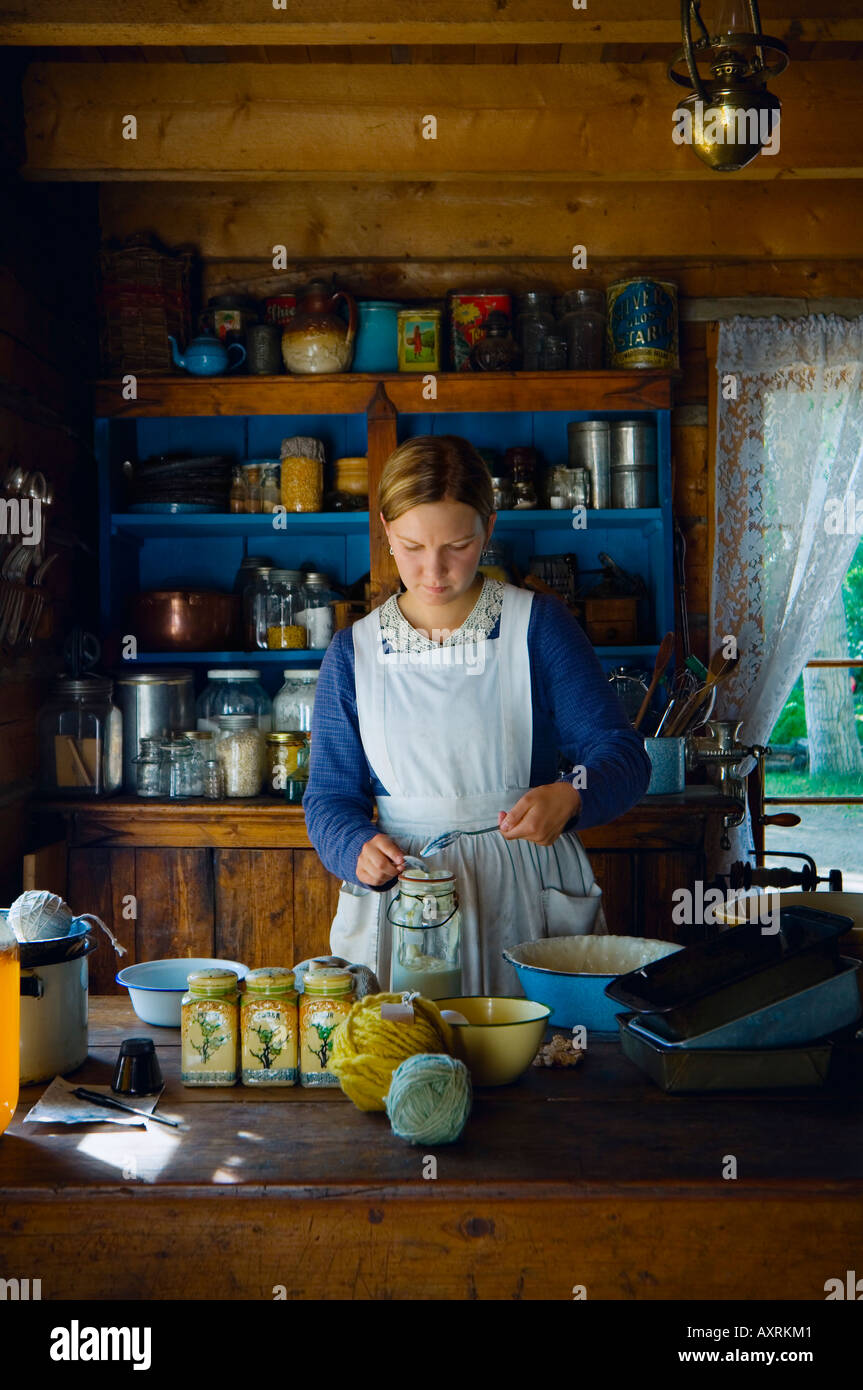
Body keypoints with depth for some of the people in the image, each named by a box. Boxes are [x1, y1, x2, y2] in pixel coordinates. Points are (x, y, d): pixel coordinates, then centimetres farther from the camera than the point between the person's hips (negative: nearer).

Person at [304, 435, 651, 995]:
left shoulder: (539, 624, 0)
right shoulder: (353, 653, 6)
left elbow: (623, 755, -2)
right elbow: (331, 796, 7)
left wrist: (569, 796, -23)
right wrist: (359, 847, -14)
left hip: (528, 899, -1)